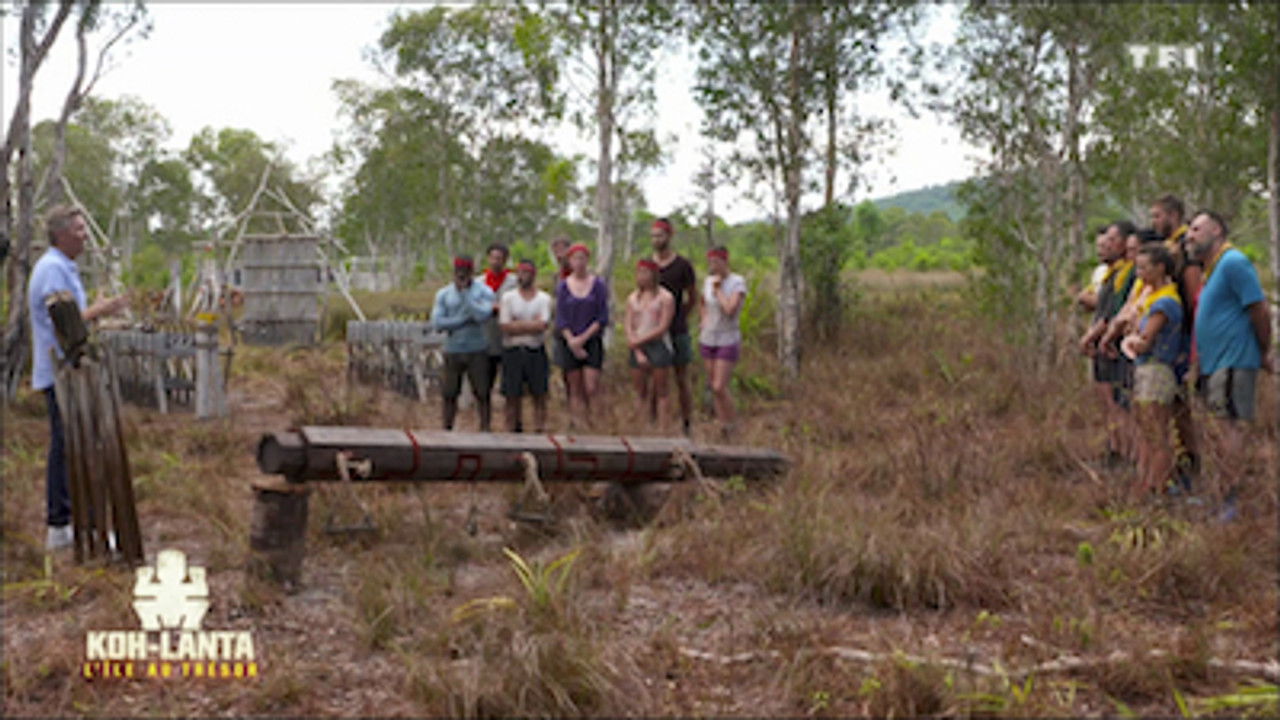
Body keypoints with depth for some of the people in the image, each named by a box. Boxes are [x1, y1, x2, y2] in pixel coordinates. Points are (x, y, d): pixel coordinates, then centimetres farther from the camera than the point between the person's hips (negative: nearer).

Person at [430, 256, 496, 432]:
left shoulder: (484, 292, 0)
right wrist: (465, 319, -12)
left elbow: (483, 316, -17)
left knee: (482, 393, -2)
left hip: (477, 351, -2)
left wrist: (464, 293, -13)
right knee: (449, 394, 3)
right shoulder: (443, 294, 5)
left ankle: (485, 429, 5)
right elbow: (437, 322, -5)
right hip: (453, 350, 2)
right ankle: (447, 429, 13)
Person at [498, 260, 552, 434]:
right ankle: (512, 430, 10)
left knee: (539, 395, 2)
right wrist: (532, 325, -7)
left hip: (536, 351, 0)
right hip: (512, 351, 0)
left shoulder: (544, 298, 4)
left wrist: (518, 325, -8)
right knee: (512, 396, 3)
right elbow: (505, 327, -7)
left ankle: (540, 430, 5)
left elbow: (543, 325, -10)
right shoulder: (508, 298, 4)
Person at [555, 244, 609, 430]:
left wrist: (583, 338, -10)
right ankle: (578, 423, 7)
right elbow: (560, 319, 2)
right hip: (569, 343, 1)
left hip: (592, 341, -1)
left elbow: (602, 319, -2)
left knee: (591, 388, -10)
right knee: (575, 390, 1)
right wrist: (571, 341, -11)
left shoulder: (598, 285, 1)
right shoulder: (563, 287, 4)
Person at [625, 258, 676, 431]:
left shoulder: (665, 297, -3)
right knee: (641, 392, 5)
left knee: (660, 392, -2)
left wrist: (639, 341, -11)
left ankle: (661, 428, -4)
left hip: (659, 346, -4)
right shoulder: (633, 298, 11)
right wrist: (638, 353, -7)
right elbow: (629, 326, 5)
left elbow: (663, 328, -9)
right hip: (637, 348, 4)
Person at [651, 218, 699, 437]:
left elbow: (693, 299, 6)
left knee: (682, 380, 4)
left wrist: (676, 318, 4)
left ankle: (687, 426, 11)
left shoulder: (683, 265, -3)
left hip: (677, 332, -3)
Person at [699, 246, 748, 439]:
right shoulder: (708, 281, 3)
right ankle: (722, 426, 16)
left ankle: (733, 423, 9)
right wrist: (704, 320, 9)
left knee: (719, 387, -11)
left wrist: (718, 289, -17)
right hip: (707, 340, 6)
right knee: (714, 388, 7)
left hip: (728, 341, -5)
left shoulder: (737, 283, -14)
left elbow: (730, 310, -26)